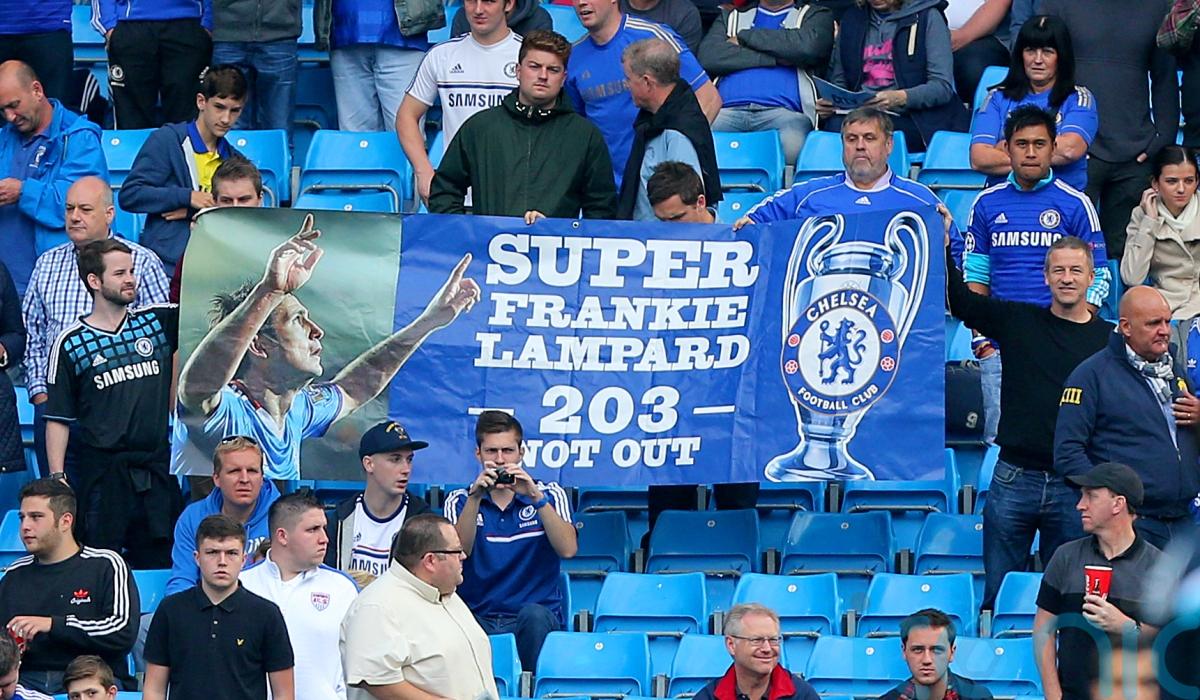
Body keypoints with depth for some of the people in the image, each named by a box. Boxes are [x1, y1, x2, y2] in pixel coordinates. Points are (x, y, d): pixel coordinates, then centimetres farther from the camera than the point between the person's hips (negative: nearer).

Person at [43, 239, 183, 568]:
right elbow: (58, 420, 1)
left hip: (156, 468, 3)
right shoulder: (72, 343, 0)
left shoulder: (157, 322, 8)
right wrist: (57, 477, -6)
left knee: (160, 562, 5)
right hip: (101, 473, -3)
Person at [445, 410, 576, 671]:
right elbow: (457, 552, -9)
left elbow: (568, 549, -8)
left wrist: (536, 497, -18)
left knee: (533, 614, -36)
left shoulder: (549, 495, 9)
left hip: (539, 614, 1)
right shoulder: (461, 501, 11)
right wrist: (475, 497, -20)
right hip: (478, 618, -1)